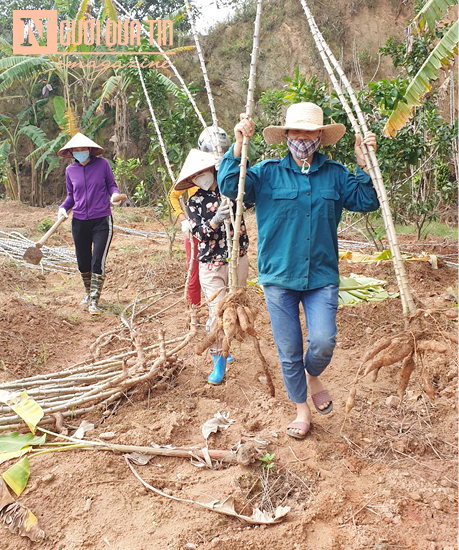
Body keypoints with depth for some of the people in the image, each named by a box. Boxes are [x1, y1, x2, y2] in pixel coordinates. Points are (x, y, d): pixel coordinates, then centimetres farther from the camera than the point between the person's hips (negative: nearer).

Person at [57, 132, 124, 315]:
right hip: (79, 222, 4)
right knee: (83, 263, 13)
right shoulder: (70, 170, 5)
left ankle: (94, 301, -3)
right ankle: (89, 292, 37)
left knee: (97, 262, -10)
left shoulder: (102, 164, -4)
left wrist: (115, 194, -16)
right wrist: (63, 208, -4)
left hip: (102, 221, -3)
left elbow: (111, 184, 6)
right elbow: (71, 196, 15)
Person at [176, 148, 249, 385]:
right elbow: (200, 233, -11)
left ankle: (224, 348, 34)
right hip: (212, 266, -2)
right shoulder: (194, 202, 1)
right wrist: (217, 219, -30)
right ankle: (219, 363, 6)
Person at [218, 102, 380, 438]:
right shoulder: (268, 173, 2)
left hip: (322, 276, 1)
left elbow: (367, 202, 6)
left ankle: (313, 376, 24)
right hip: (279, 276, 0)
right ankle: (302, 408, 29)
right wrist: (238, 146, -20)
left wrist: (365, 165, -6)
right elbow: (230, 187, -10)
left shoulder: (335, 174, 7)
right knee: (288, 351, 8)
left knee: (323, 342, -13)